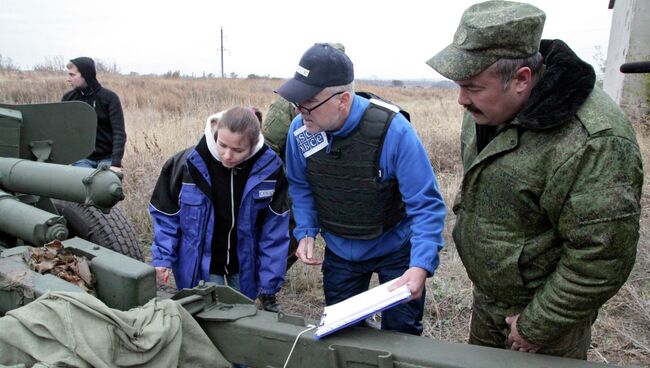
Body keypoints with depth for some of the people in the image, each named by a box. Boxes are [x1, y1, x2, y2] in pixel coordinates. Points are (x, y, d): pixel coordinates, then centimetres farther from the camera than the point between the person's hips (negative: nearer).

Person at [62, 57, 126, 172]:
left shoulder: (109, 97, -7)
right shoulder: (68, 98, 4)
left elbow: (119, 133, -12)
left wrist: (116, 163, -23)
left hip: (107, 157, -2)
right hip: (81, 158, 2)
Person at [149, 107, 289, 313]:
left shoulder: (269, 168, -19)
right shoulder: (189, 163, -21)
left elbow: (274, 229, -13)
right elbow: (165, 213, -5)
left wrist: (269, 285, -11)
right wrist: (162, 258, -13)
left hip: (245, 265, 2)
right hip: (200, 266, -1)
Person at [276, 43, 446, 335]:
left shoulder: (392, 130, -30)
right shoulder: (300, 130, -16)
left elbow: (426, 204, -26)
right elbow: (300, 186, 3)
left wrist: (421, 266, -36)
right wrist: (306, 233, -9)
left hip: (395, 248, -3)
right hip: (339, 251, 4)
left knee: (400, 336, 13)